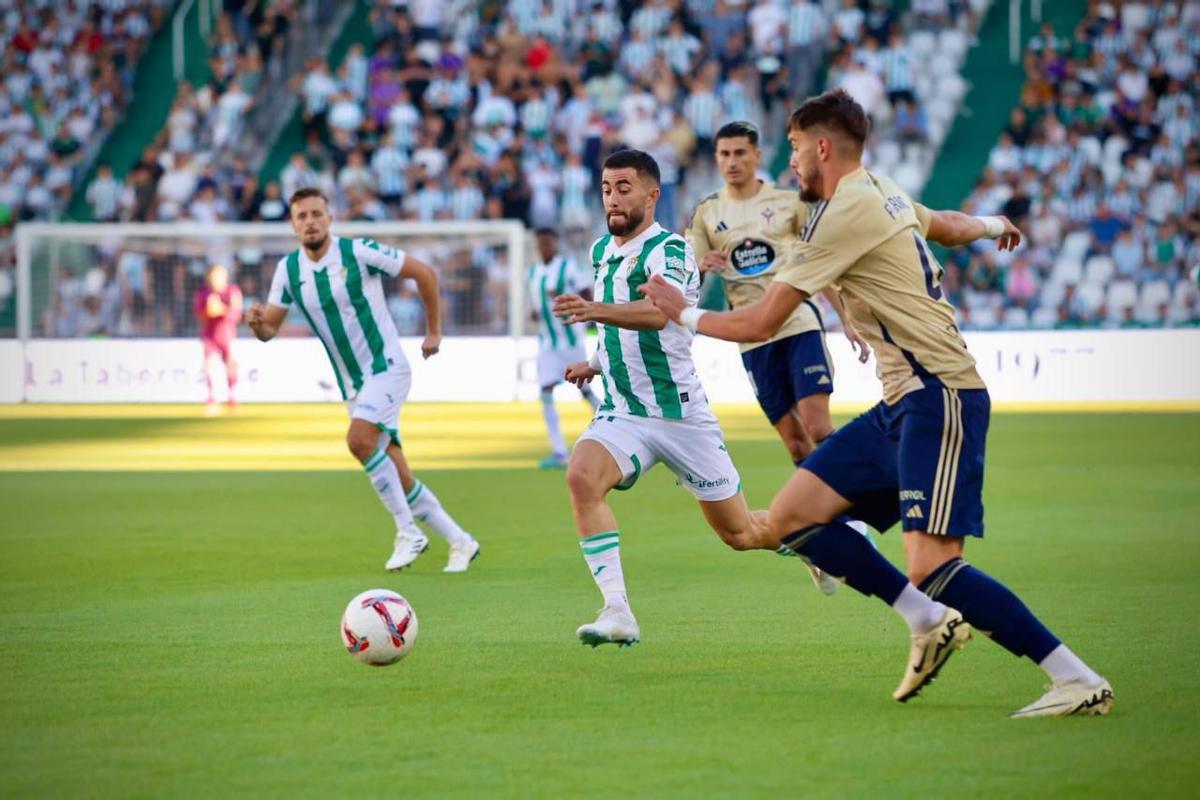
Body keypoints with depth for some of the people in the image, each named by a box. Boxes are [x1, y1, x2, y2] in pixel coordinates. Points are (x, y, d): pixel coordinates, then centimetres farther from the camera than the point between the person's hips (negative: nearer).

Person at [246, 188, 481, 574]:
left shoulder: (359, 252, -13)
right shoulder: (288, 269, 2)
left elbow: (424, 272, -4)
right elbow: (270, 328, 5)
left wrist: (434, 331, 1)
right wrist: (257, 323, -20)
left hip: (387, 367, -6)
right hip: (353, 385, 6)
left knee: (359, 440, -28)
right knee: (397, 476, 5)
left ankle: (408, 532, -16)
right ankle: (459, 541, 18)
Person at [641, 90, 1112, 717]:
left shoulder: (846, 212, -13)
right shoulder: (884, 194, 13)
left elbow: (759, 324, -9)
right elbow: (952, 227, 37)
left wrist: (684, 314, 8)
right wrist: (993, 226, 60)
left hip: (938, 398, -10)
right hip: (901, 406, 10)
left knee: (933, 569, -20)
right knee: (788, 520, 4)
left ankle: (1079, 682, -16)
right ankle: (930, 623, 7)